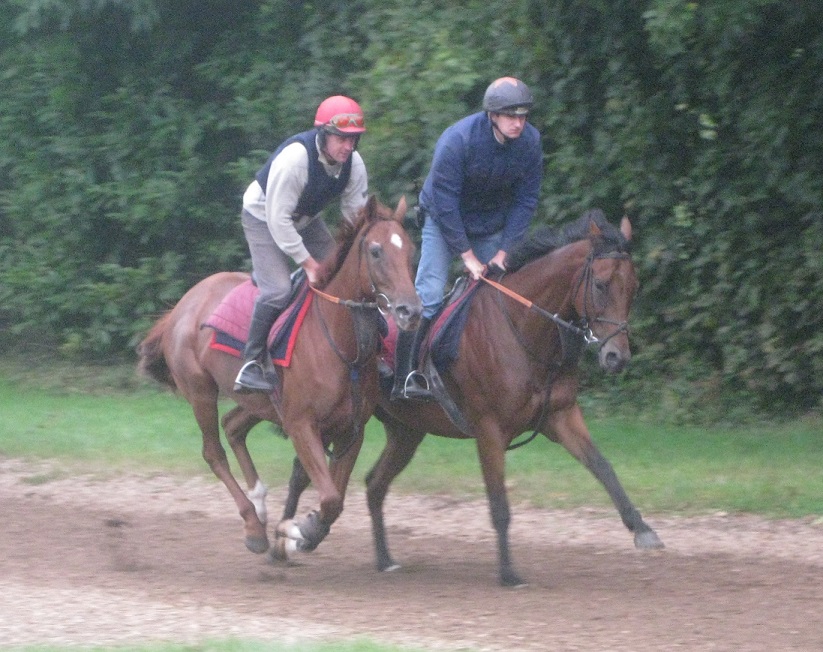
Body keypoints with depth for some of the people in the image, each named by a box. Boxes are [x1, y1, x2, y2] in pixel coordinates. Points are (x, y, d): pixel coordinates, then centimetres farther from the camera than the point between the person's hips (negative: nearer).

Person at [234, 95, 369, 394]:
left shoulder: (354, 164, -18)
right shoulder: (293, 158, -38)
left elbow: (357, 214, -8)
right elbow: (278, 219, -33)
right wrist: (306, 261, -29)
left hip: (306, 220, 7)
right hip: (264, 218, -7)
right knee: (278, 289, -22)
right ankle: (251, 364, -15)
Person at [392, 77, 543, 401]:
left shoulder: (530, 142, -14)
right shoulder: (457, 140, -28)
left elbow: (526, 201, -6)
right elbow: (444, 203, -23)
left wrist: (504, 251, -13)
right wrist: (467, 256, -22)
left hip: (492, 226, 5)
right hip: (444, 223, -5)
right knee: (429, 296, -17)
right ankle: (405, 378, -18)